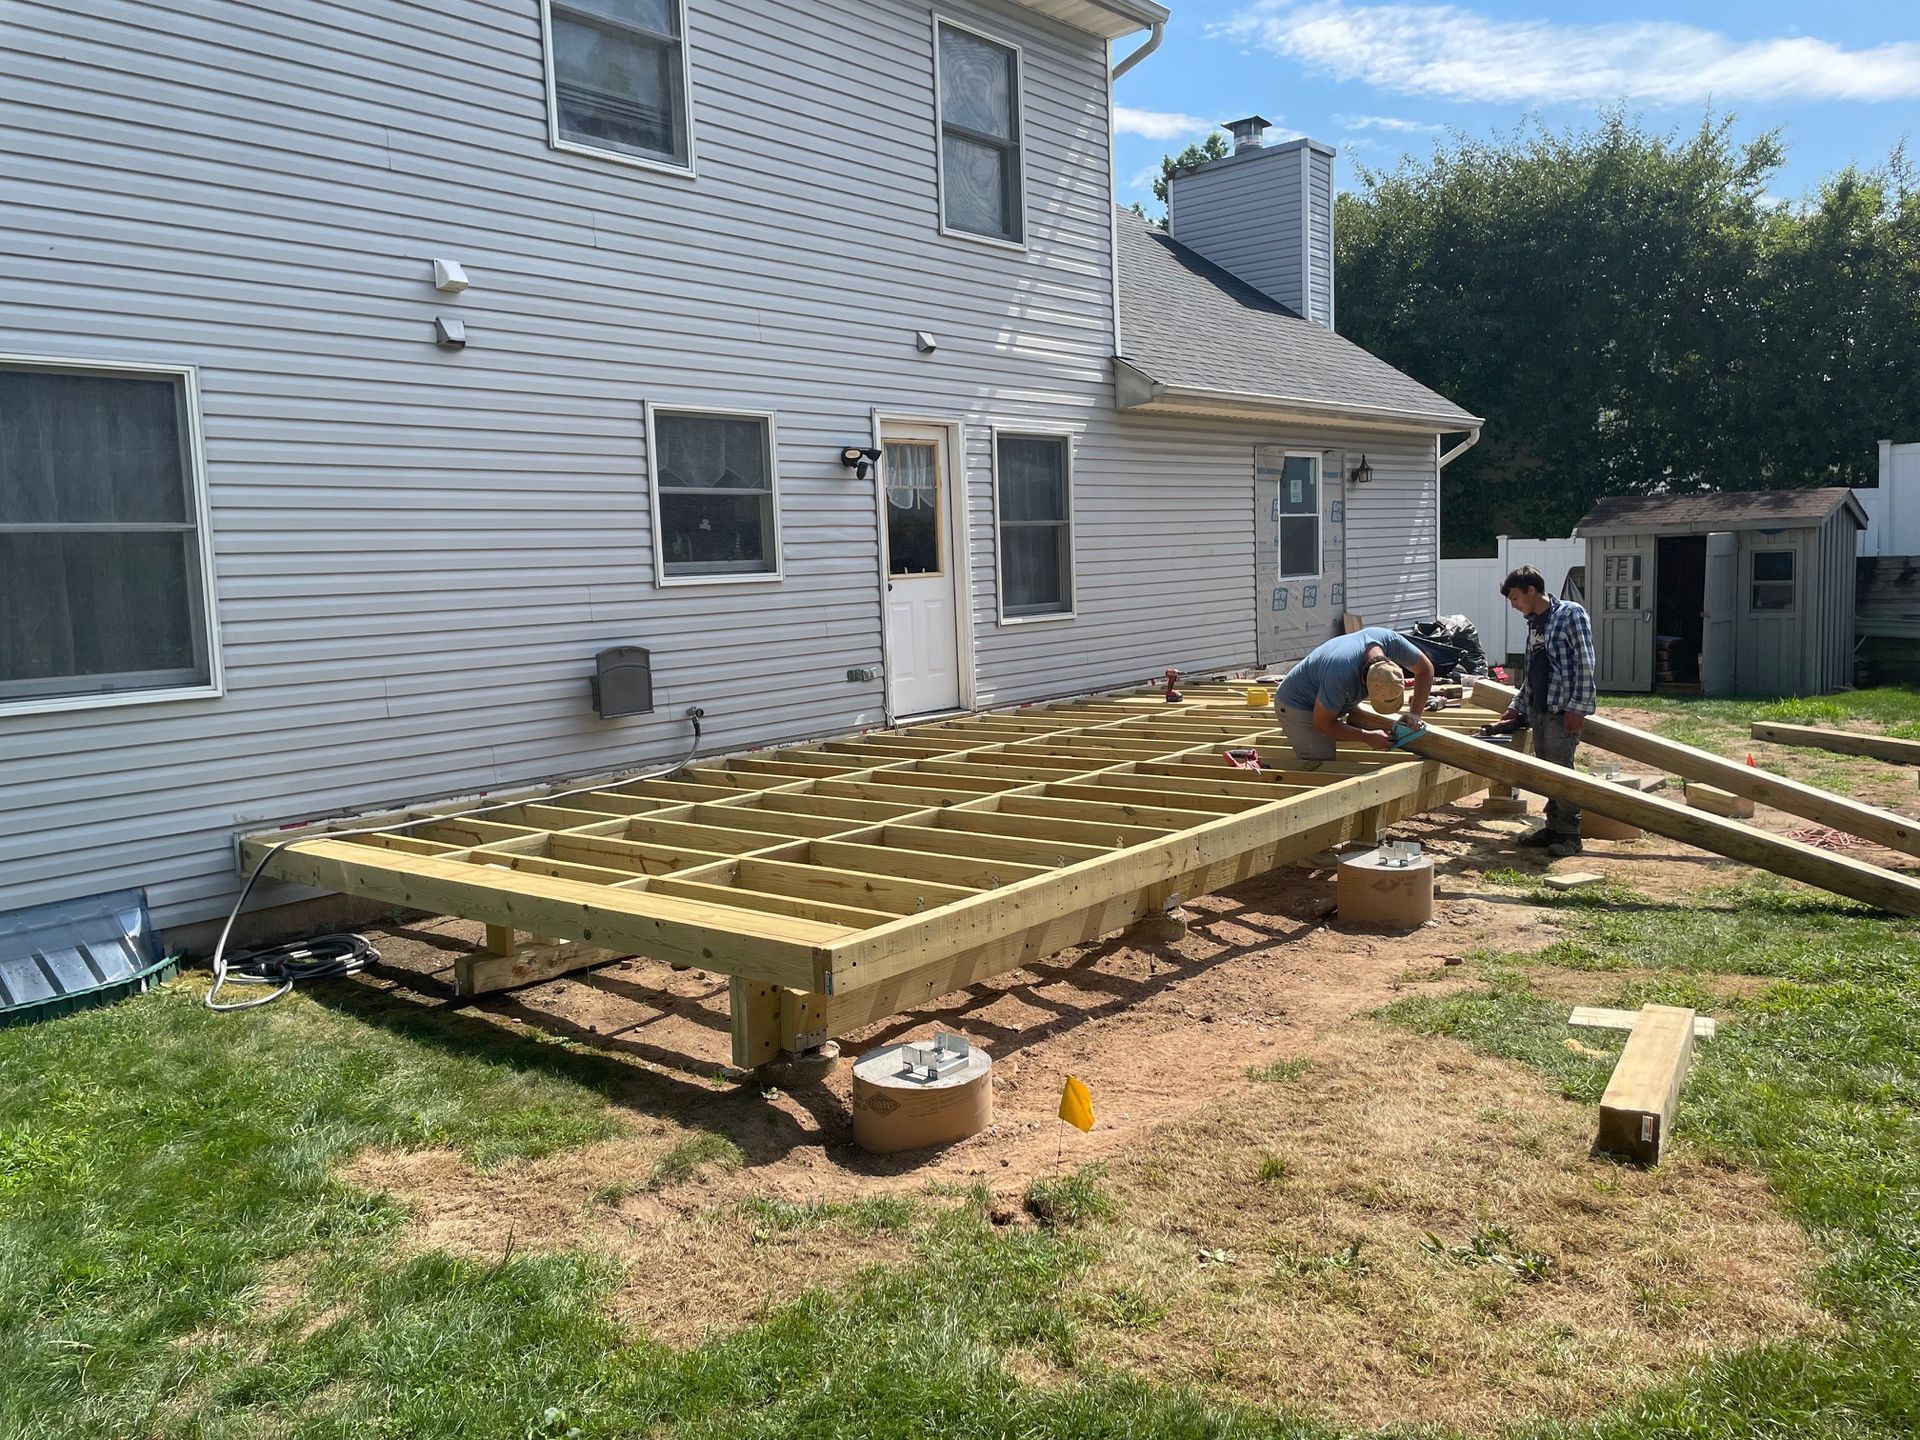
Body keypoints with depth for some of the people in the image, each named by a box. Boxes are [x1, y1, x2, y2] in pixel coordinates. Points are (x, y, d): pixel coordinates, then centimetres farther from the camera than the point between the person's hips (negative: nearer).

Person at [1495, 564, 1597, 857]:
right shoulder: (1533, 623, 16)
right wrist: (1517, 706, 20)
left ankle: (1570, 835, -2)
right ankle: (1554, 827, 18)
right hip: (1538, 709, 8)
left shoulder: (1570, 614, -7)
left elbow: (1585, 663, -12)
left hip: (1563, 709, -8)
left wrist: (1578, 707, -17)